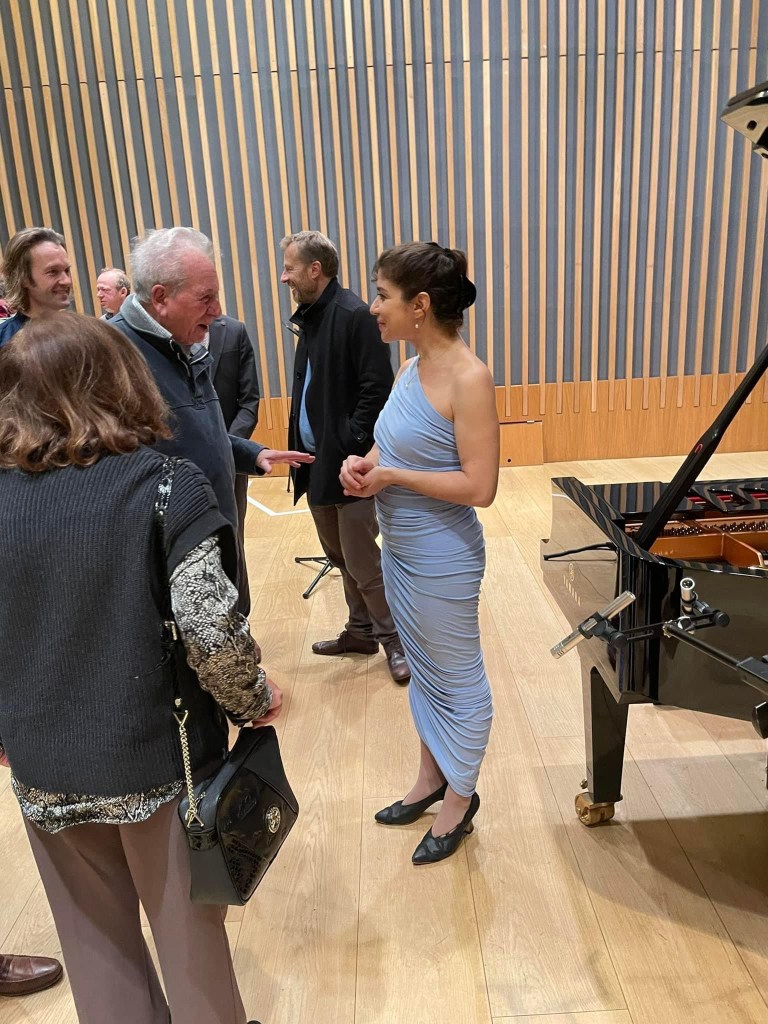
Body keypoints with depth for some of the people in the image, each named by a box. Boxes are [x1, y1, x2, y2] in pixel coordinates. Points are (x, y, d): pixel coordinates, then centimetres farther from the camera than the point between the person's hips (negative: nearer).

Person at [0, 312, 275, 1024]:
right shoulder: (166, 485, -17)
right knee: (186, 928, 21)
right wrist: (254, 699, -5)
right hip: (157, 758, -3)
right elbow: (212, 632, -24)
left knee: (96, 935, 25)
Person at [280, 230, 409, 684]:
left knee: (362, 562, -1)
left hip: (346, 464, -9)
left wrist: (352, 449, -18)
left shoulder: (355, 315, -13)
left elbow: (378, 388, -17)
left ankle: (393, 639, 17)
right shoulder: (310, 317, 13)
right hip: (317, 462, 9)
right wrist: (302, 446, 9)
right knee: (342, 557, 18)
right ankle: (361, 630, 33)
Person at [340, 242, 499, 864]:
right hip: (400, 550, 8)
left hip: (443, 560, -8)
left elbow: (478, 486, -24)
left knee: (458, 680, 12)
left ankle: (459, 800, 34)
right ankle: (431, 778, 44)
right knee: (423, 671, 23)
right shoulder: (414, 368, 3)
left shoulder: (469, 378, -21)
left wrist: (388, 476, -20)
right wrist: (364, 462, -6)